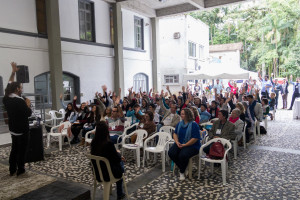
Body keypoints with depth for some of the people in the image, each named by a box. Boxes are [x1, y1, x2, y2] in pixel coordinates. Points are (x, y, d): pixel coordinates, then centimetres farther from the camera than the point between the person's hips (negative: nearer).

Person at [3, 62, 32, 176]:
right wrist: (28, 105, -1)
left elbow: (9, 85, 10)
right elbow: (29, 114, -17)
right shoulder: (20, 101, -23)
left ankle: (12, 170, 24)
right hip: (22, 129, -7)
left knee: (14, 149, 17)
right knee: (21, 150, 4)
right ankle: (20, 170, 13)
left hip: (13, 129, 7)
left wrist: (13, 72, 11)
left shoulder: (6, 99, -1)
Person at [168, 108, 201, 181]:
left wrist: (185, 145, -18)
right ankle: (181, 168, 4)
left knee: (183, 155, -33)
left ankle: (182, 172, -5)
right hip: (180, 144, 7)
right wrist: (177, 142, -6)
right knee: (171, 153, -19)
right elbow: (175, 134, 14)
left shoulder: (194, 125, -11)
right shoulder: (179, 124, 11)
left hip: (191, 145, -6)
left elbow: (195, 138, -16)